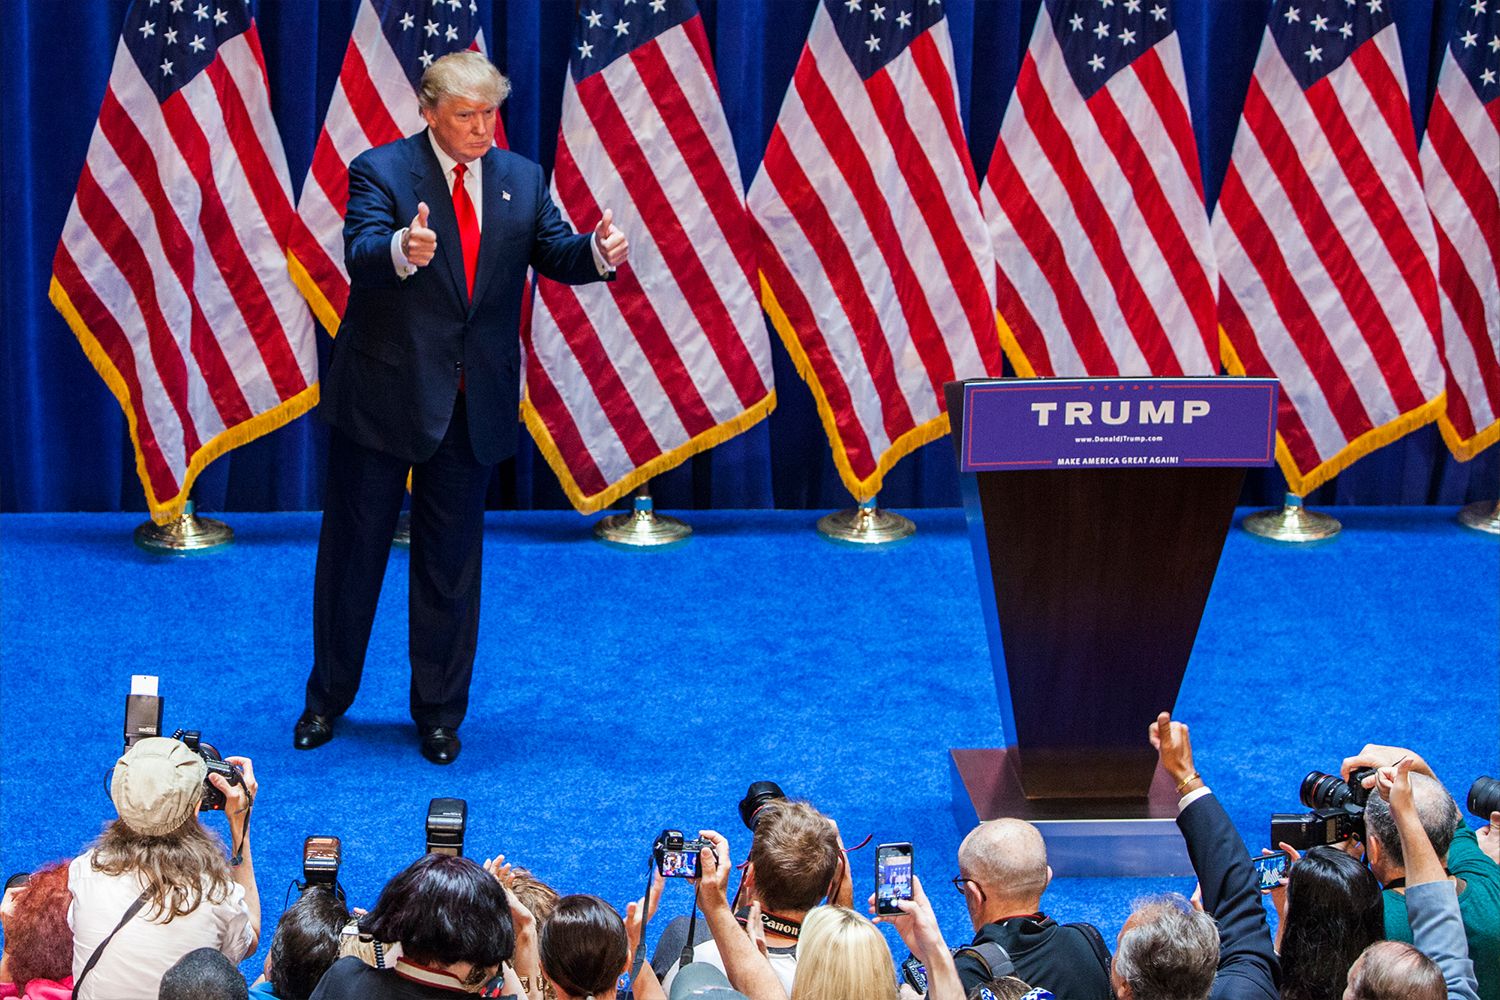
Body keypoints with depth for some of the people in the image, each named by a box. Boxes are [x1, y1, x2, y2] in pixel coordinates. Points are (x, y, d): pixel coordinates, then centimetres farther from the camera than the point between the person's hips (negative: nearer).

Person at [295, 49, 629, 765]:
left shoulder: (521, 179, 6)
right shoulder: (381, 171, -9)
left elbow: (556, 254, -1)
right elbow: (359, 255, -24)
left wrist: (599, 252, -24)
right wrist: (403, 249, -47)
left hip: (473, 403, 3)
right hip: (383, 393, -3)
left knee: (451, 559, 11)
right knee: (353, 548, 8)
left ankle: (439, 714, 21)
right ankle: (328, 699, 24)